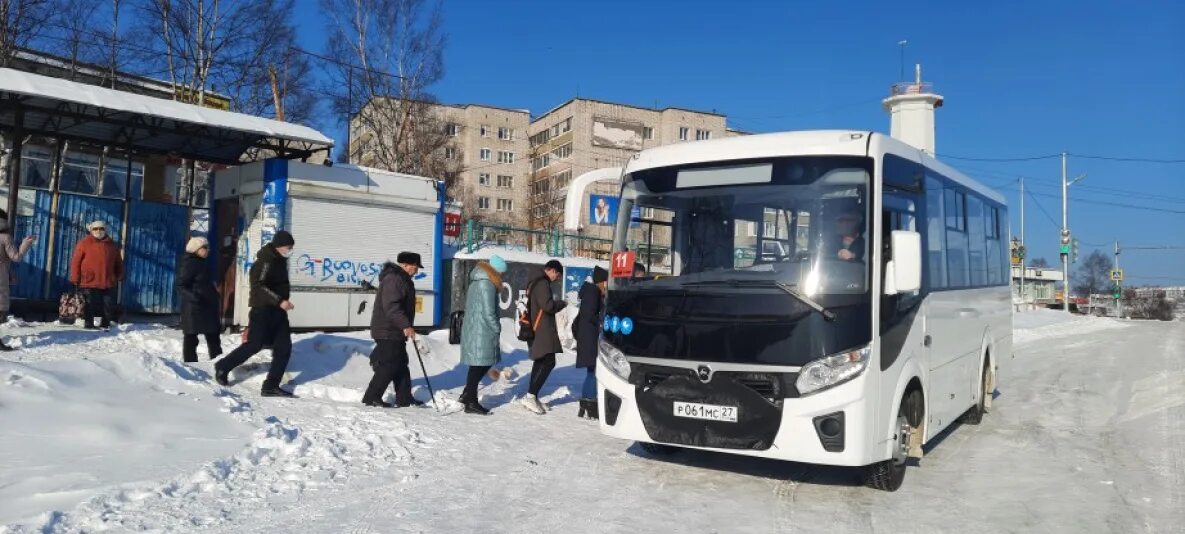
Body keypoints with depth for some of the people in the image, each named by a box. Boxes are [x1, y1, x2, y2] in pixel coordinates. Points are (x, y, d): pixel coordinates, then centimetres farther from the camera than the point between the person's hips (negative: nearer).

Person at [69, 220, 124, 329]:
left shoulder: (112, 245, 12)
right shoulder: (84, 243, 1)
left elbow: (118, 262, 20)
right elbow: (76, 261, -1)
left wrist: (120, 276, 15)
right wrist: (75, 278, -5)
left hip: (108, 282, 4)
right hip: (90, 281, -4)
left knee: (109, 304, 6)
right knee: (90, 304, 1)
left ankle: (105, 324, 18)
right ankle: (88, 323, 11)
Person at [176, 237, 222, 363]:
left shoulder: (203, 263, 14)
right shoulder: (189, 264, -12)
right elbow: (181, 286, -18)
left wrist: (214, 295, 25)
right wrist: (192, 295, -32)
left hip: (207, 306, 9)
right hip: (193, 307, -9)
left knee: (213, 336, 12)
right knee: (191, 337, -1)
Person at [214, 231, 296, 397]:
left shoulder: (279, 260, 14)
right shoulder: (265, 261, -14)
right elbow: (258, 285, -25)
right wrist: (279, 301, -29)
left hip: (278, 311, 9)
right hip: (263, 309, -9)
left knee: (284, 347, -1)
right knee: (255, 344, -6)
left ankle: (271, 386, 1)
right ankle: (223, 367, 17)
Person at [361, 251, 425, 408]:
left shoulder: (401, 278, 18)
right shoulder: (394, 279, -18)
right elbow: (391, 307, -28)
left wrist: (405, 326, 29)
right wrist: (406, 325, -30)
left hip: (395, 332, 11)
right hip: (388, 332, -11)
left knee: (401, 365, 13)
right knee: (389, 365, -8)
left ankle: (404, 398, 20)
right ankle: (371, 398, -1)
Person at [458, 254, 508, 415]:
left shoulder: (476, 281, 15)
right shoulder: (487, 284, -16)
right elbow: (488, 312, -20)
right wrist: (497, 329, -6)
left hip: (472, 329, 10)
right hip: (482, 332, -10)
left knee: (481, 363, 16)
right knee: (479, 364, -3)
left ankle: (467, 394, 19)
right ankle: (471, 403, 3)